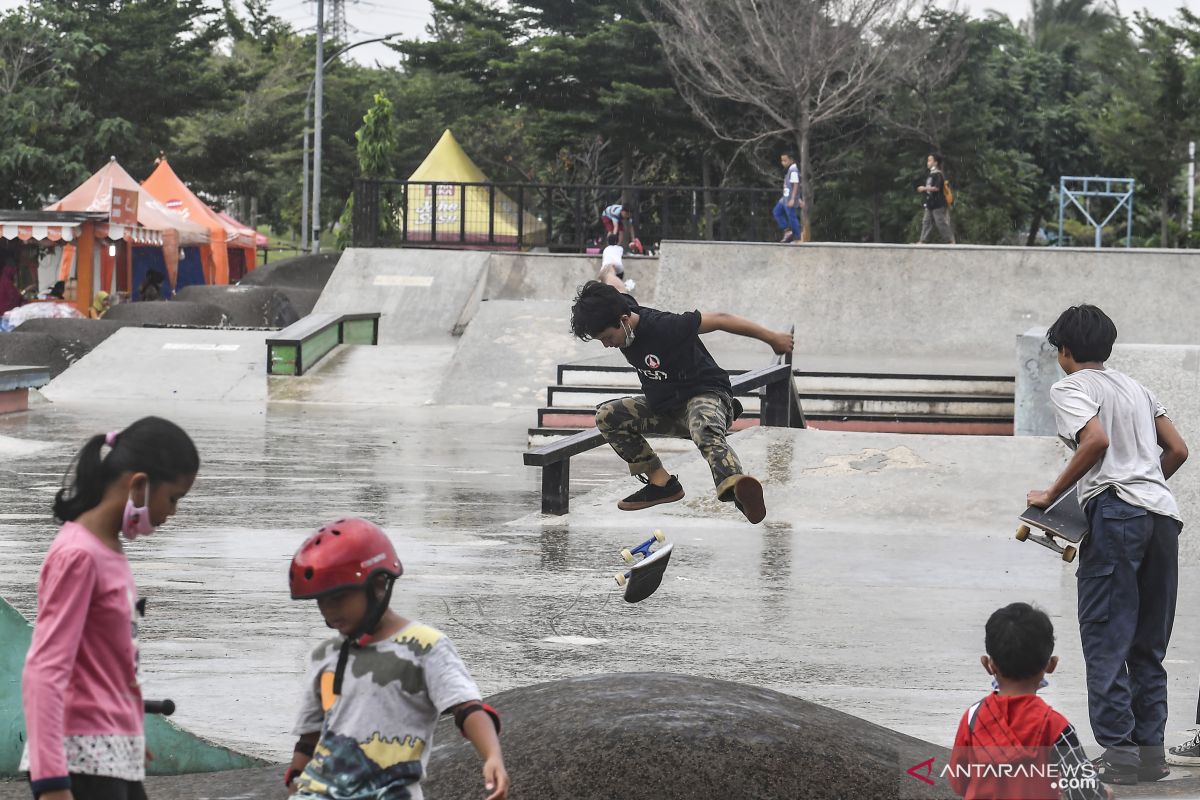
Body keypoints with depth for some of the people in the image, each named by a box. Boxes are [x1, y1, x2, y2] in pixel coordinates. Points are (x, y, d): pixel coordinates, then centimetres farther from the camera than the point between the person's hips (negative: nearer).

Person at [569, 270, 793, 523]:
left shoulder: (663, 327, -28)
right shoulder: (620, 309, -6)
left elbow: (718, 320, -21)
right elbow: (615, 285, 19)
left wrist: (773, 339, -13)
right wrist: (607, 272, 45)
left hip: (705, 395, -9)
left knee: (705, 432, -41)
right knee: (607, 417, 0)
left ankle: (737, 490, -73)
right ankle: (662, 483, 0)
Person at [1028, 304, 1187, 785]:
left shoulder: (1069, 388, 3)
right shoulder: (1136, 388, 24)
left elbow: (1096, 440, -15)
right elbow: (1178, 450, 20)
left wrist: (1052, 494, -7)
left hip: (1115, 513, -7)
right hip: (1163, 515, 7)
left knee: (1105, 640, -5)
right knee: (1148, 644, 11)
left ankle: (1119, 751, -10)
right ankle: (1151, 750, 9)